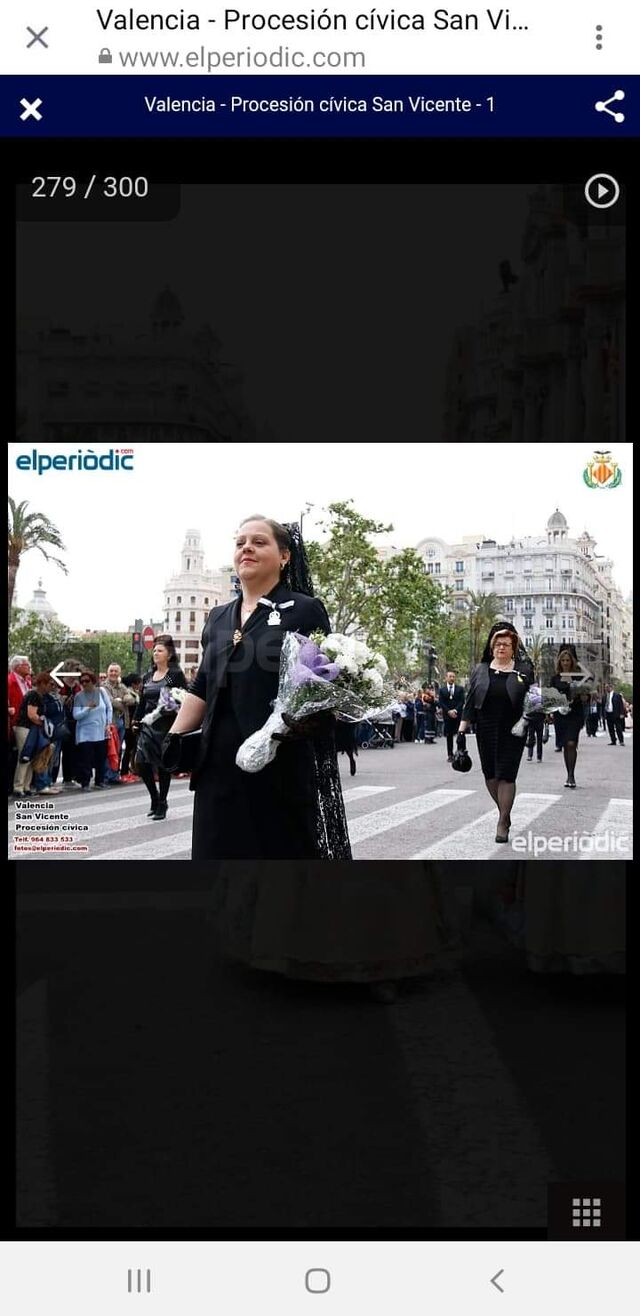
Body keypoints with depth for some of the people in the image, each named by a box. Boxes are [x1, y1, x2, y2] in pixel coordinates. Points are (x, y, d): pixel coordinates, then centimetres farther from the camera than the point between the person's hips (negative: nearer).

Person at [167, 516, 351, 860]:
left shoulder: (305, 611, 0)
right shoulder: (218, 618, 17)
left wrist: (303, 715, -23)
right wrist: (174, 737, 10)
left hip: (282, 765, -5)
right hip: (221, 765, 5)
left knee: (282, 848, 1)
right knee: (220, 849, 5)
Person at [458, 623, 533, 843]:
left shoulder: (523, 670, 3)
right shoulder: (480, 670, 8)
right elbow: (470, 699, 8)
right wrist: (463, 725, 3)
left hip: (512, 731, -2)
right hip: (486, 731, 3)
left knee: (506, 775, -5)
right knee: (490, 773, 6)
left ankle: (503, 823, 2)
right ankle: (504, 811, 27)